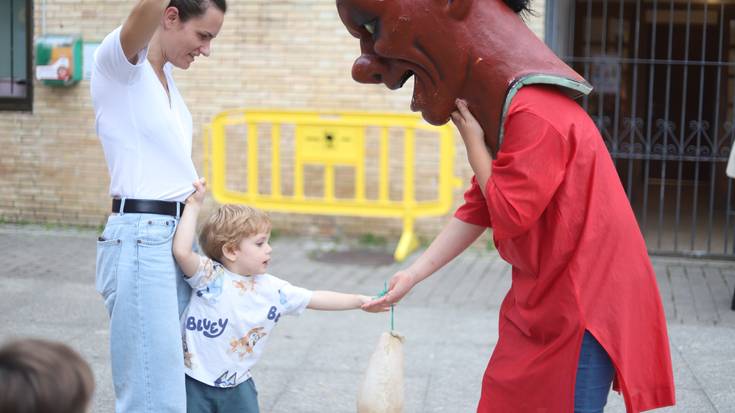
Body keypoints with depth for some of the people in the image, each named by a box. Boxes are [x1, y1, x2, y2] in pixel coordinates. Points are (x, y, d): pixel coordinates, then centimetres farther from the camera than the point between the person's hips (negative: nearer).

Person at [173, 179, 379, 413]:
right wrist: (194, 205, -28)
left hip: (237, 385, 4)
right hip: (195, 382, -4)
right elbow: (182, 251, -33)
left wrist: (360, 301, 0)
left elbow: (316, 299, 4)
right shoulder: (210, 277, -17)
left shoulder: (273, 290, -1)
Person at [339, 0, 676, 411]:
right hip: (542, 299, 10)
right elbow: (476, 211, 13)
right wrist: (413, 275, 9)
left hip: (582, 303, -10)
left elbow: (511, 215, -24)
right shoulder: (499, 115, 11)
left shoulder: (537, 115, -23)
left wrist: (473, 142, -12)